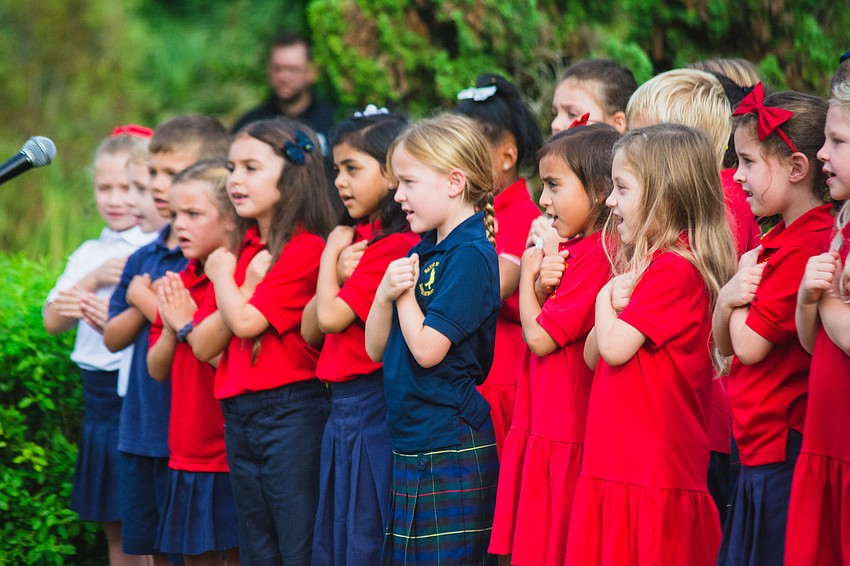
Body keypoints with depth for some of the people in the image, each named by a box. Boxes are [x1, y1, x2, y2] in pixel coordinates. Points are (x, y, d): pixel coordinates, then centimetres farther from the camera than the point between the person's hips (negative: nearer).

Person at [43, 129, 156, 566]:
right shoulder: (89, 254, 13)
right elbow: (52, 322, 5)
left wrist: (113, 318, -22)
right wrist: (95, 278, -8)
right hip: (98, 394, 7)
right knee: (115, 528, 13)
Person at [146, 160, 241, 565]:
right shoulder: (179, 284, 11)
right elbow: (157, 369, 12)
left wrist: (188, 324, -13)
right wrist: (169, 327, -6)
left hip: (231, 454, -8)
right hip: (187, 453, 8)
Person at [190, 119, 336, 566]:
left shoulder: (306, 249, -10)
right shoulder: (240, 251, 13)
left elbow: (246, 321, -18)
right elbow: (204, 344, 6)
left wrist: (223, 275, 1)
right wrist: (248, 282, -6)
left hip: (292, 415, -8)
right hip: (238, 419, 8)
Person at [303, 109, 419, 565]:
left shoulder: (393, 245, -17)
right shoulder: (360, 238, 12)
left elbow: (331, 317, -18)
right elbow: (309, 327, 16)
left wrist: (331, 254, -5)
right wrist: (338, 268, 3)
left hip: (371, 405, -10)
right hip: (343, 406, 10)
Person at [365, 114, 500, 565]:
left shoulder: (470, 255, -13)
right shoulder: (422, 251, 14)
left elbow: (427, 348, -19)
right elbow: (377, 348, 13)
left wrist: (406, 293, -5)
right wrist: (385, 294, -5)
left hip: (452, 448, -9)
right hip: (410, 444, 9)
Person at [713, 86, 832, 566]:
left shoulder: (805, 248, -18)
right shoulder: (778, 241, 13)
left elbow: (749, 345, -17)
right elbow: (725, 344, 16)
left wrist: (746, 281, -2)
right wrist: (728, 298, -5)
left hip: (784, 451, -10)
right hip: (759, 450, 10)